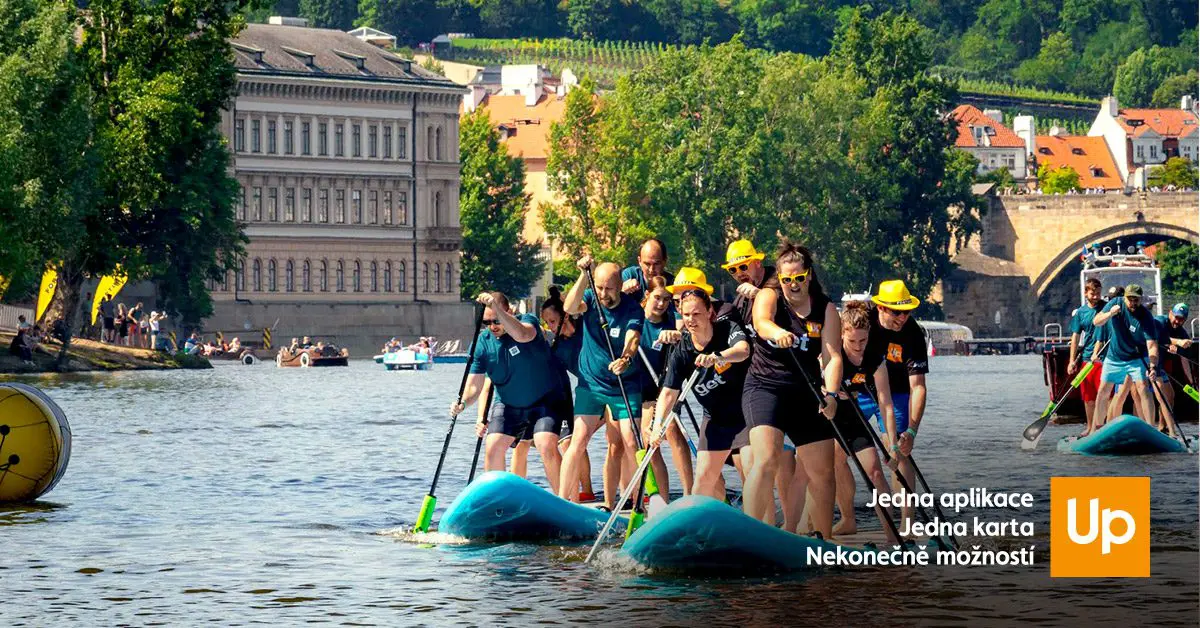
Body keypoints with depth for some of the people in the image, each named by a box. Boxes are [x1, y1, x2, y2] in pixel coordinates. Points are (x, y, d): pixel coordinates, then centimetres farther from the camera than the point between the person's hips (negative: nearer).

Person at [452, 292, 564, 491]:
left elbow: (522, 335, -44)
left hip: (544, 400, -4)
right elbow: (475, 384, -9)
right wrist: (463, 403, -30)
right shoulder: (483, 342, -9)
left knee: (547, 446, -22)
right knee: (492, 448, -8)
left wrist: (497, 309, -52)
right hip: (508, 405, 4)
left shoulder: (528, 321, -18)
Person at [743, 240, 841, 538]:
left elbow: (832, 356, -9)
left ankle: (824, 540, 23)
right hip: (765, 388, -4)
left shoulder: (825, 309, 1)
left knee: (822, 472, 6)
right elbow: (761, 321, -28)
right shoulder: (769, 297, -5)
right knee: (766, 458, -24)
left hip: (806, 394, 4)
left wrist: (830, 394, -27)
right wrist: (778, 333, -53)